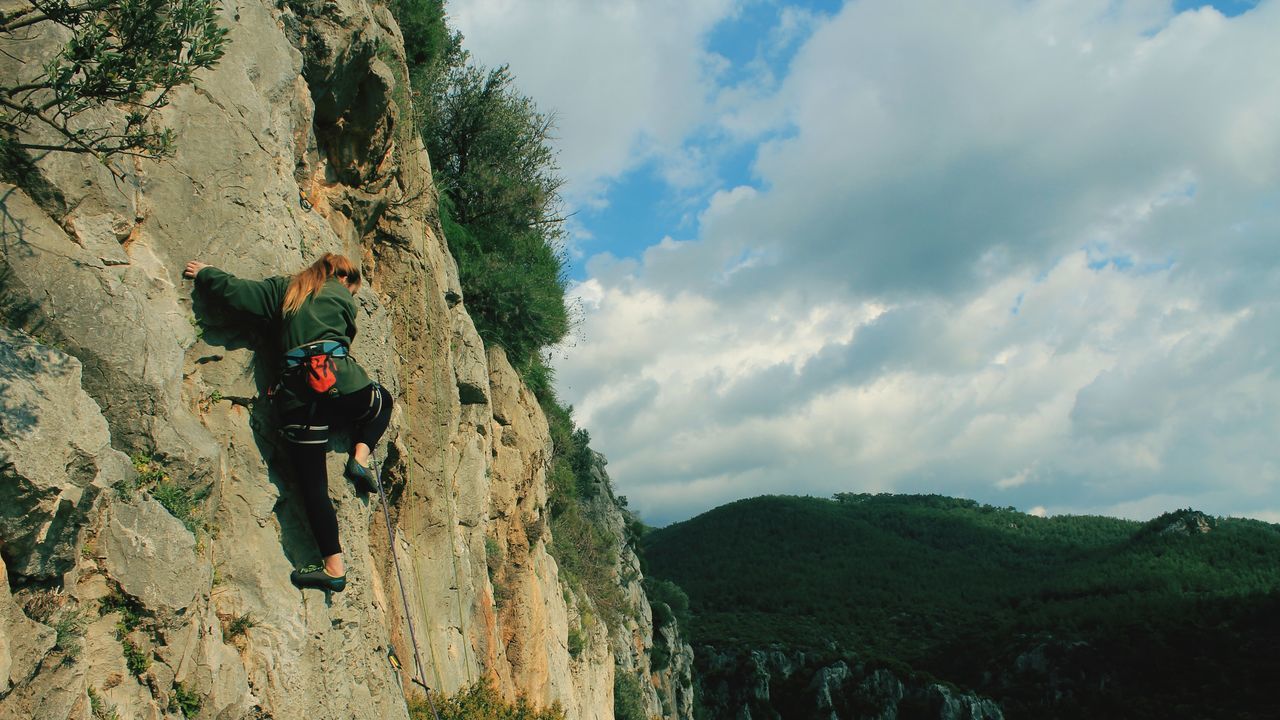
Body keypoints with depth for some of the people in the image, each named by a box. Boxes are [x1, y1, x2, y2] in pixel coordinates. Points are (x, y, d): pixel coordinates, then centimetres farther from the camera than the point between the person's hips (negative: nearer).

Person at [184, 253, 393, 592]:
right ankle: (360, 457, 9)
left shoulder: (284, 288, 19)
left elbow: (237, 292, 10)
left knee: (312, 482, 4)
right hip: (342, 383, -1)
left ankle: (334, 567, 2)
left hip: (296, 393, 2)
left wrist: (204, 274, 26)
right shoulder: (342, 295, 15)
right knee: (383, 399, 33)